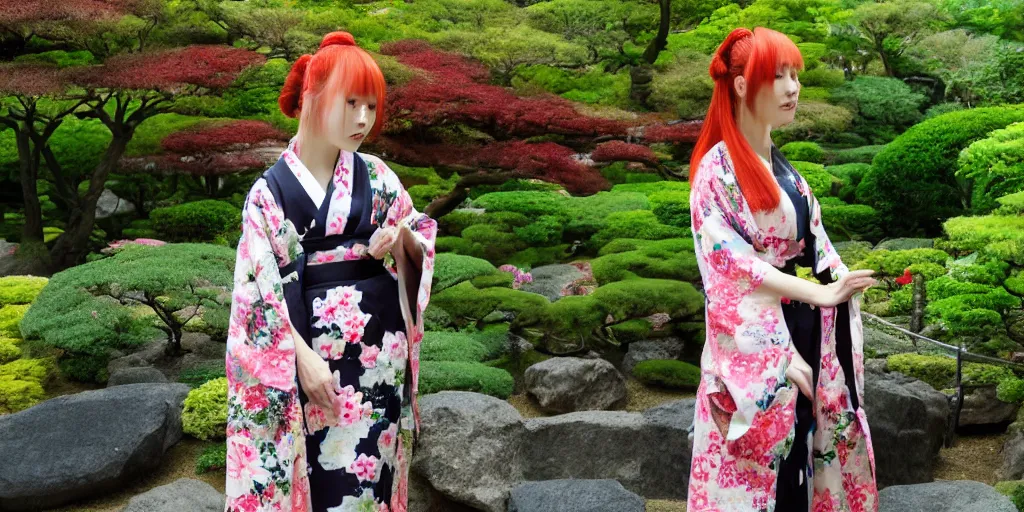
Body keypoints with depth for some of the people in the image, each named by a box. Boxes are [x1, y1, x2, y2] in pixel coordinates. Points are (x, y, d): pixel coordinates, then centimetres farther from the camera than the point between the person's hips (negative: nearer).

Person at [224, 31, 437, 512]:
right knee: (322, 473, 6)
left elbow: (423, 242, 9)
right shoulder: (270, 192, -7)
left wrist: (403, 239, -14)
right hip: (316, 351, -3)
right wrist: (304, 358, -16)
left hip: (382, 350, 3)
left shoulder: (377, 176, 2)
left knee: (374, 468, 13)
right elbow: (258, 288, -8)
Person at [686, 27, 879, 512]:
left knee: (795, 455, 13)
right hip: (753, 347, -7)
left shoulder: (783, 169, 14)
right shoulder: (718, 167, -11)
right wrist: (819, 292, -23)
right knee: (750, 469, 1)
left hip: (802, 333, 7)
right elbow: (730, 264, -18)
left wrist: (841, 283, -5)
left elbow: (813, 250, 13)